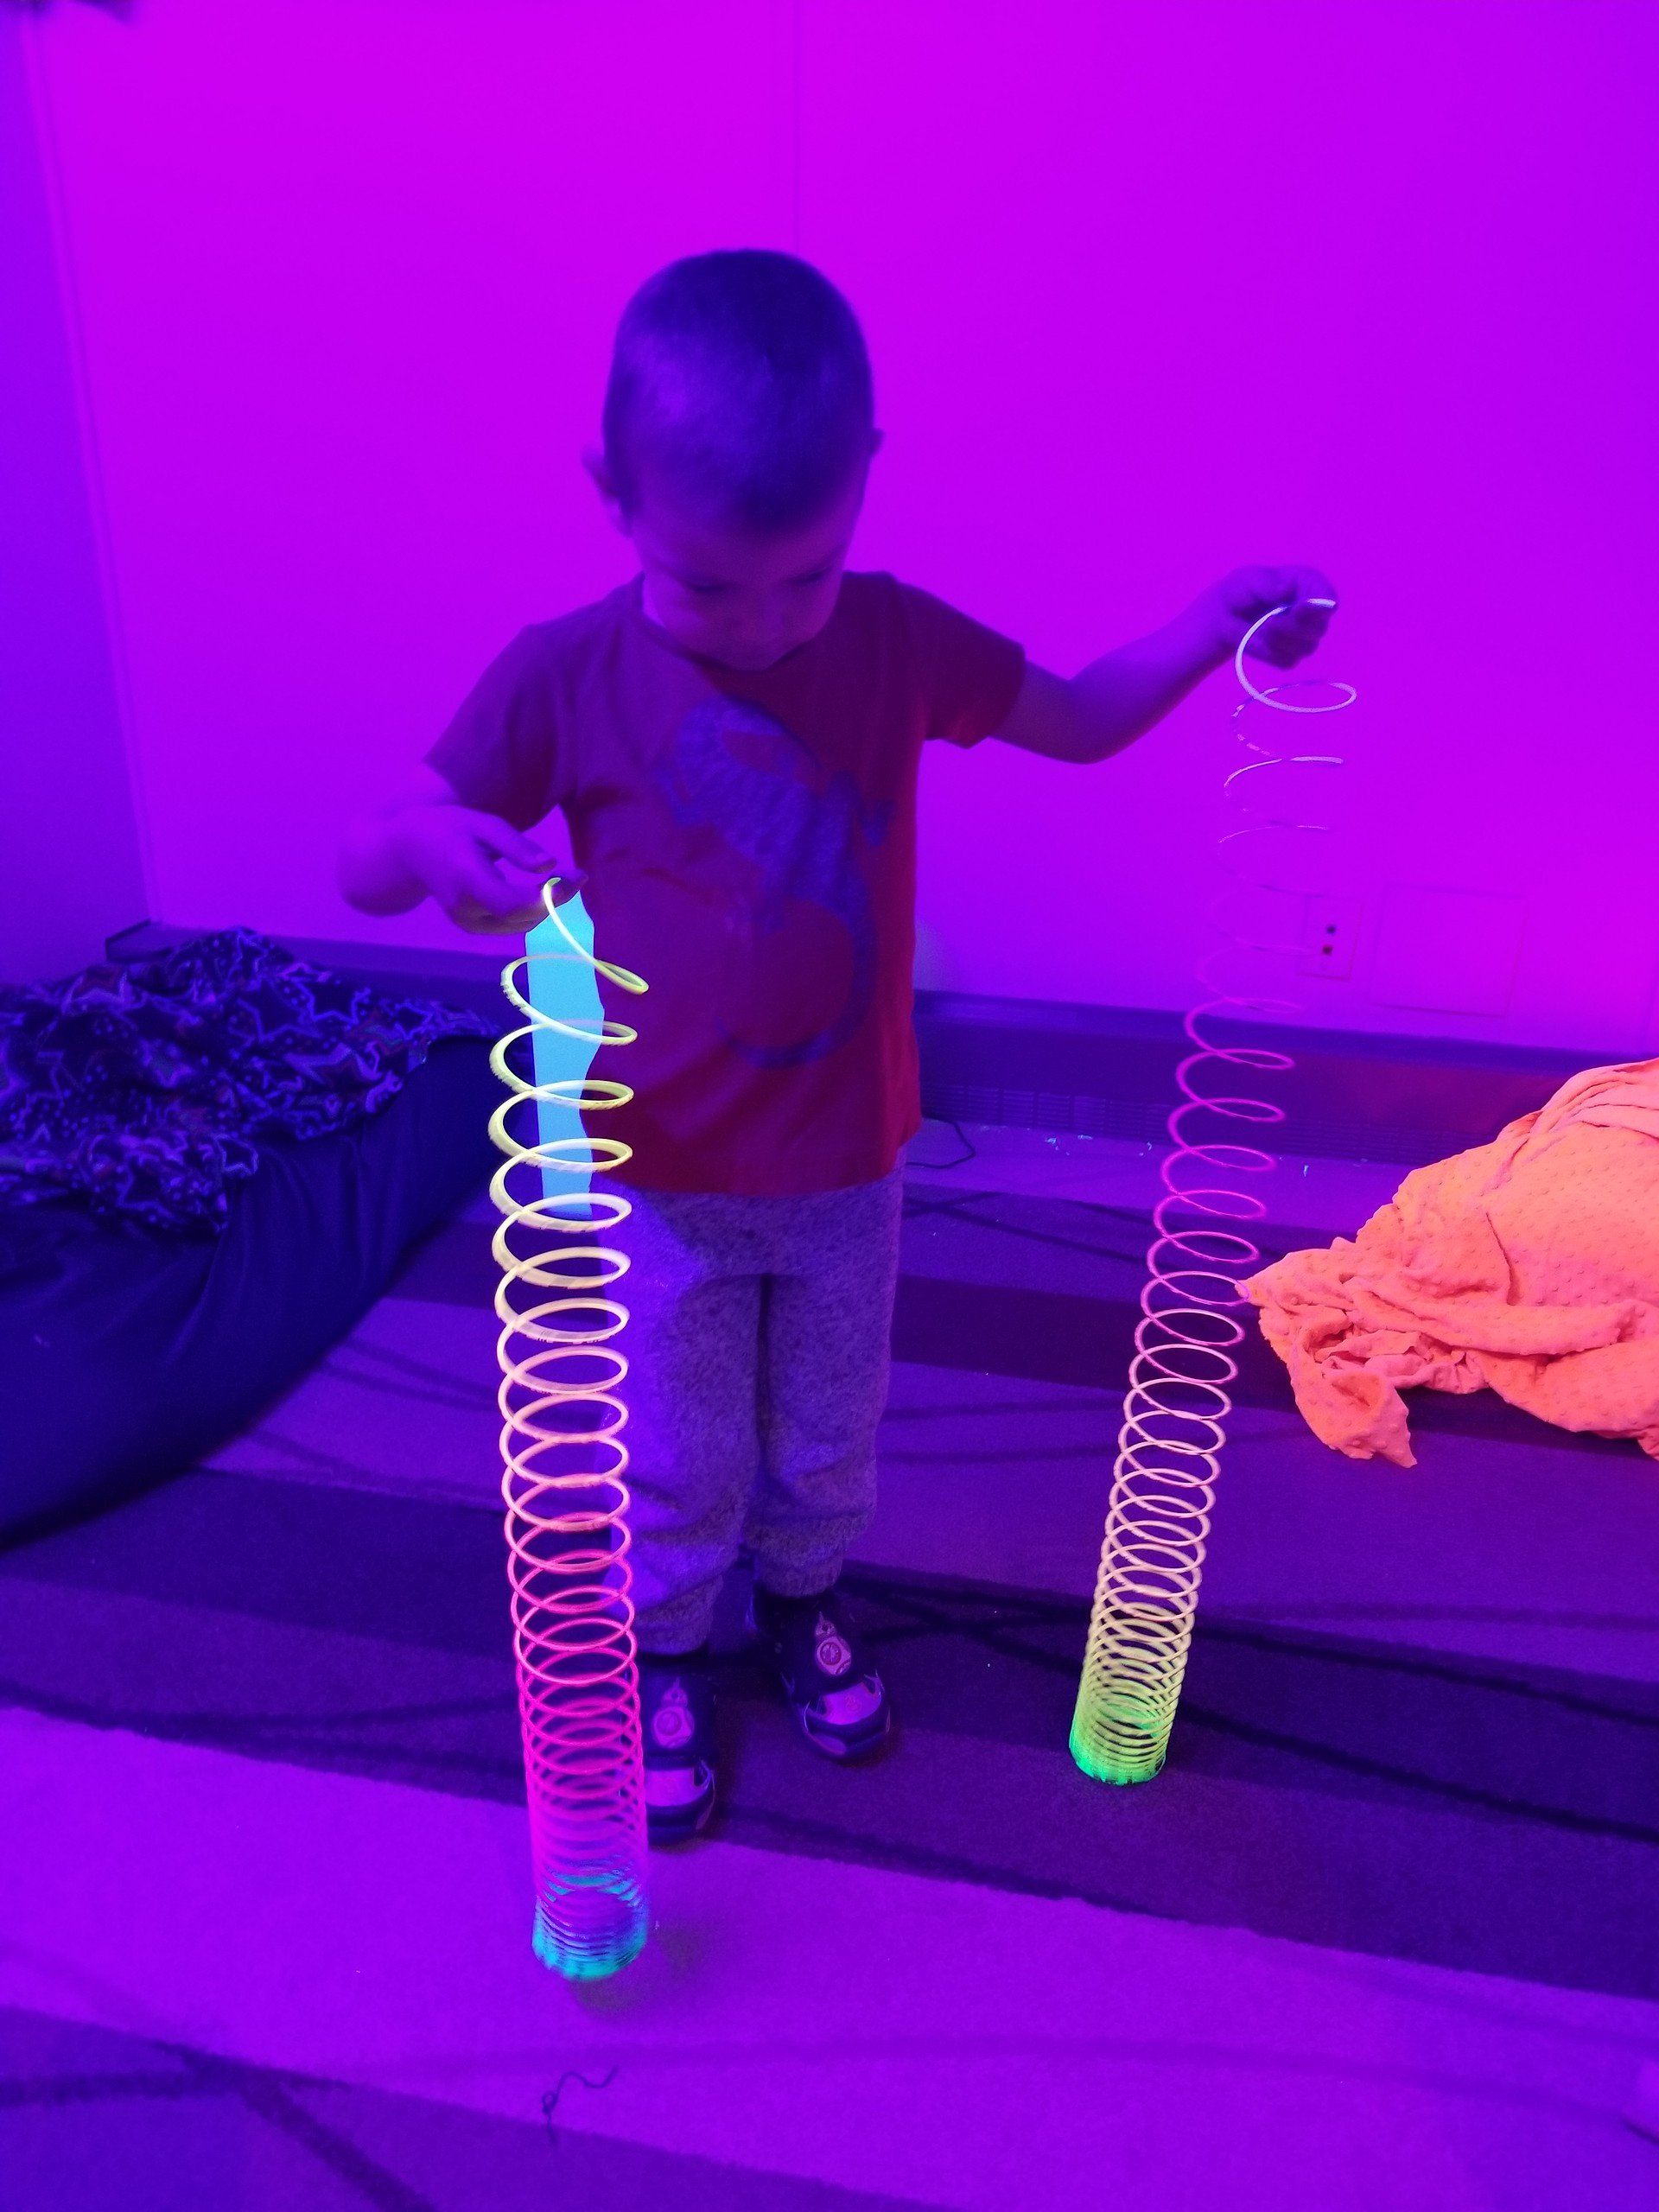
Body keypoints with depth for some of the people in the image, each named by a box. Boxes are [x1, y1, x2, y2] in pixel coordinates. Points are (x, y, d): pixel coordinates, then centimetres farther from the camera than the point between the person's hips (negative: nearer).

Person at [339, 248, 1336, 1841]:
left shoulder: (893, 641, -8)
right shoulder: (565, 678, -16)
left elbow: (1085, 722, 6)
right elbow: (364, 869, -13)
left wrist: (1213, 623, -12)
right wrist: (429, 842, -37)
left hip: (848, 1164, 3)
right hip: (666, 1178, -2)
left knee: (829, 1440, 24)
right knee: (680, 1467, 17)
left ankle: (801, 1597, 55)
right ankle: (664, 1651, 48)